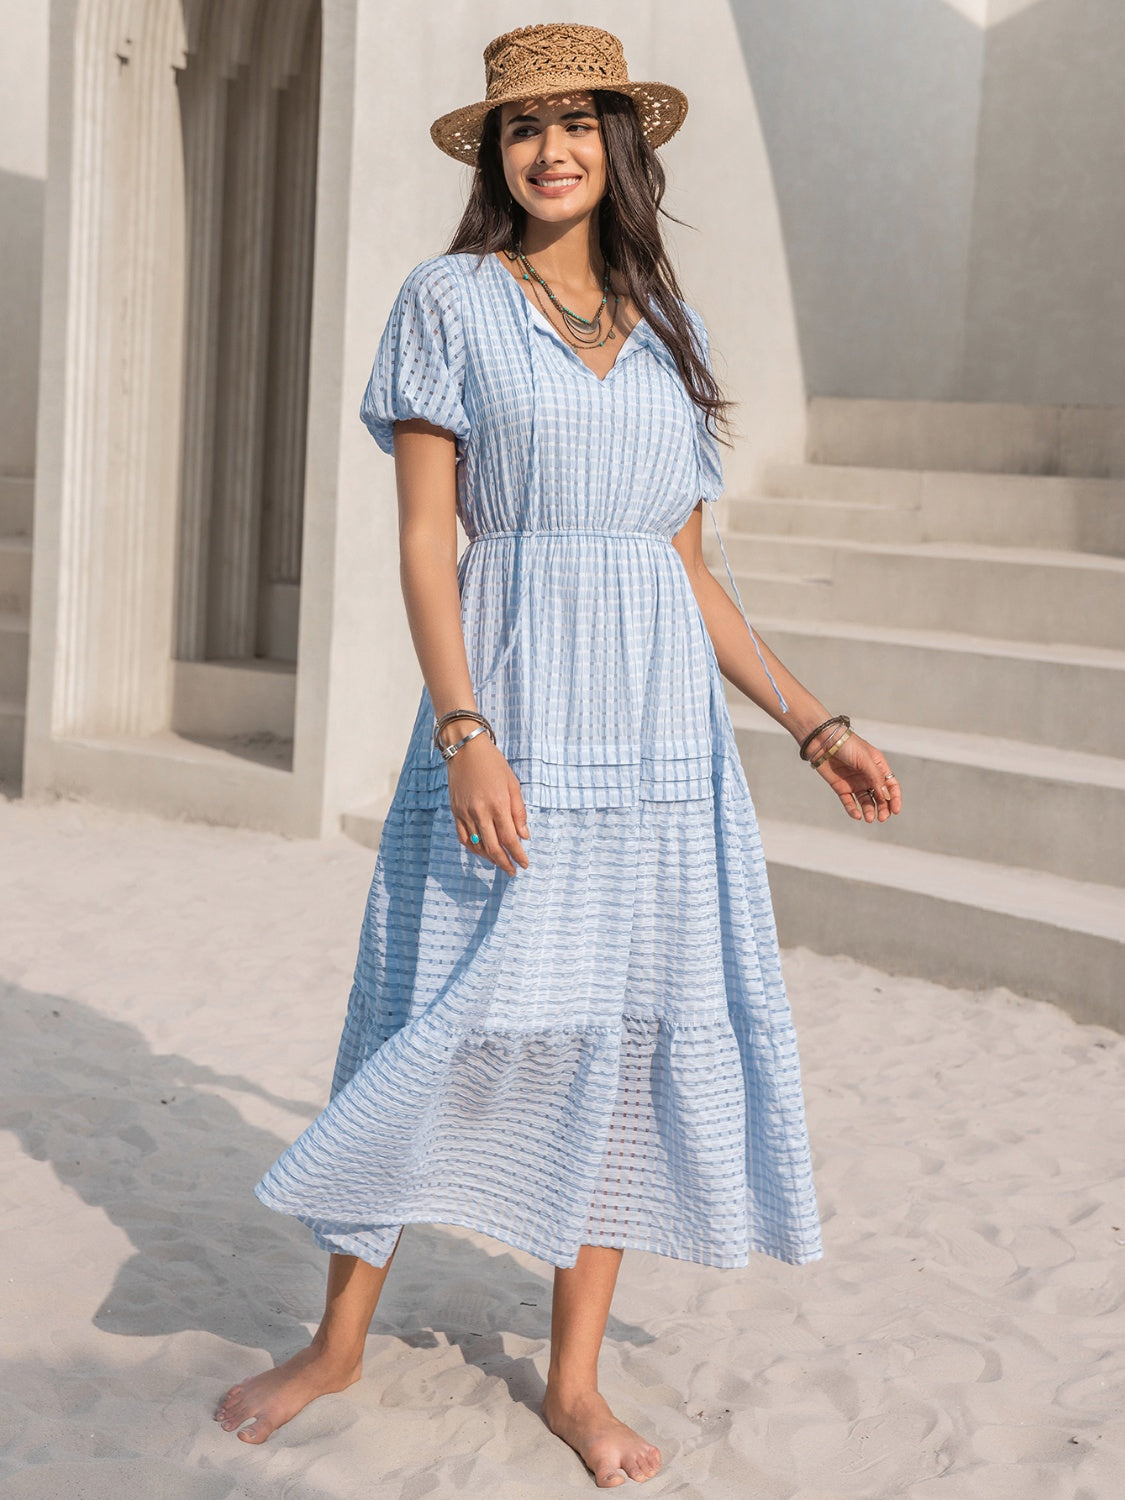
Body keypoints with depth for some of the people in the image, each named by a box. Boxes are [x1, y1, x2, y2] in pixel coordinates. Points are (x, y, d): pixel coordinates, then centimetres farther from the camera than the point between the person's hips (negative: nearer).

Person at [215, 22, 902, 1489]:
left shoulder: (665, 326, 15)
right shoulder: (450, 300, 3)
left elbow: (688, 567, 16)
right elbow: (423, 538, -6)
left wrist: (813, 721, 12)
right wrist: (463, 728, -18)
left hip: (663, 717, 4)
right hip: (511, 703, -4)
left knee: (633, 1030, 4)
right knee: (452, 1020, -1)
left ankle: (574, 1379, 17)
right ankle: (341, 1338, 20)